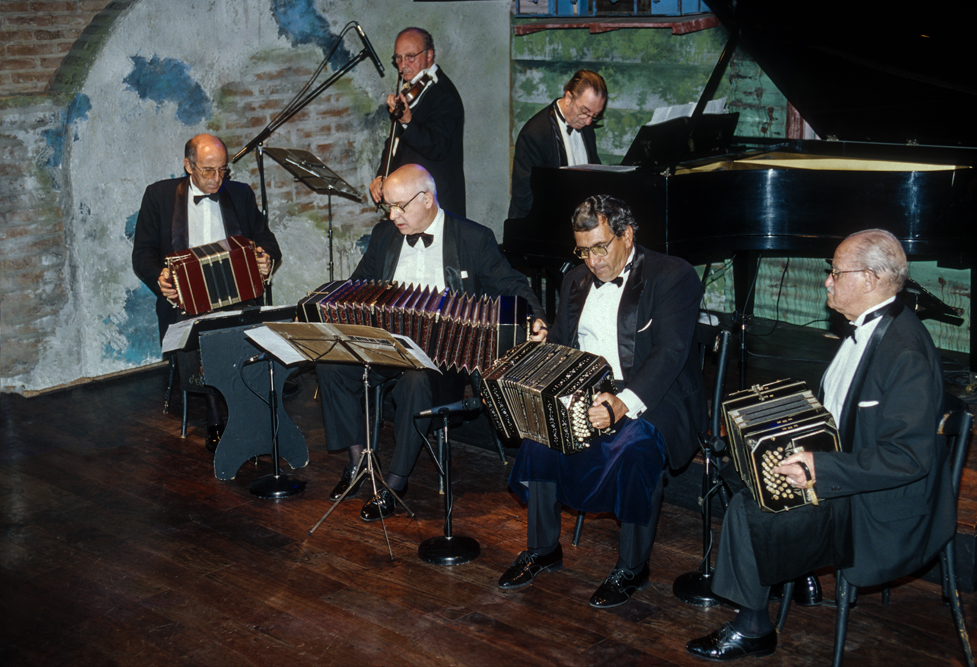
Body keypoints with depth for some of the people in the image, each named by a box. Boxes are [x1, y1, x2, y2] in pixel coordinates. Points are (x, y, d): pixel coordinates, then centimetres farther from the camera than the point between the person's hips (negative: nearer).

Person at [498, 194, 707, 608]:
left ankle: (632, 567, -15)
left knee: (636, 445, -35)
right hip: (587, 393, 6)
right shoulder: (576, 281, 14)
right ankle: (543, 549, -2)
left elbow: (670, 352, -19)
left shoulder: (673, 277, -8)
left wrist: (624, 403, -34)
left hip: (651, 399, -6)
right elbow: (558, 344, 16)